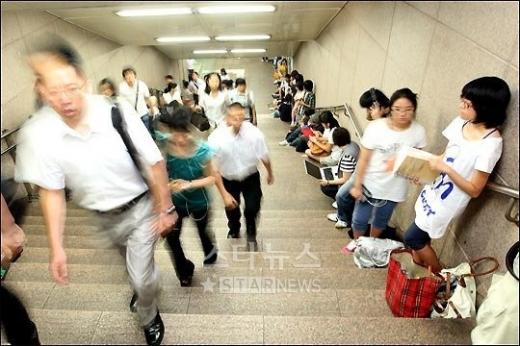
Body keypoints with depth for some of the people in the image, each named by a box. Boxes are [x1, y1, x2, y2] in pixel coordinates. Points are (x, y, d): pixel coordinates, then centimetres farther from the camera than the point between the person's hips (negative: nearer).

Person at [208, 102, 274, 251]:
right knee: (232, 210, 15)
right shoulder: (216, 138, -27)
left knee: (253, 208, -1)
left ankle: (251, 236, 37)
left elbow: (264, 157, -9)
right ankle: (234, 231, 55)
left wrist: (270, 174, 8)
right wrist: (224, 194, -22)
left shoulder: (254, 133, -27)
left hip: (251, 177, 0)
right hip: (229, 180, 0)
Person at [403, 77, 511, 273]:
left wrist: (445, 168, -28)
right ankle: (418, 264, 48)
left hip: (447, 201, -7)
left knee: (412, 238, 5)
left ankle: (438, 276, 31)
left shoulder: (491, 144, -25)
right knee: (420, 234, 22)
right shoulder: (461, 122, -5)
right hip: (434, 189, 7)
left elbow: (474, 190, -20)